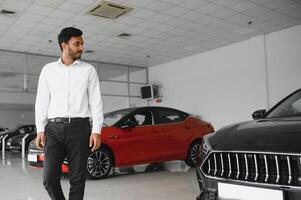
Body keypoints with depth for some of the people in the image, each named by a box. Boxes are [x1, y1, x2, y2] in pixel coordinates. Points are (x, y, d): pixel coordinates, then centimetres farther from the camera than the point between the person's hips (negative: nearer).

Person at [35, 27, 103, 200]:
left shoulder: (89, 70, 9)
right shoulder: (48, 69, 13)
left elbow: (96, 101, 3)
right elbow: (42, 101, 11)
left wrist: (96, 130, -7)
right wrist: (40, 130, 1)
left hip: (79, 127, -1)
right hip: (54, 128, 1)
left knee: (78, 179, 1)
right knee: (50, 178, -4)